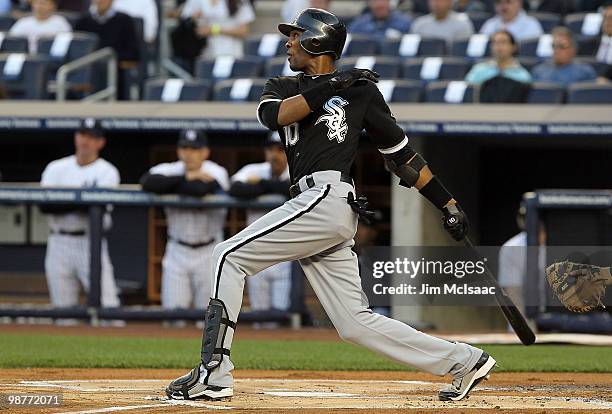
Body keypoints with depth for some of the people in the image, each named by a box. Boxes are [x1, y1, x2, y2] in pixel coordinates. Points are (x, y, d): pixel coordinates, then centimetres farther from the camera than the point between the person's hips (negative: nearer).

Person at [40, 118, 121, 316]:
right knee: (62, 307, 5)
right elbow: (45, 205, -4)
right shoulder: (56, 168, 11)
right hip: (59, 245, 3)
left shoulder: (107, 171, 3)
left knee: (107, 306, -11)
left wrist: (63, 202, -12)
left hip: (91, 243, -3)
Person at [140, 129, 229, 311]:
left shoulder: (216, 173, -11)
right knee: (172, 311, -2)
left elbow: (200, 190, -32)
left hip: (209, 253, -2)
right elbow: (148, 182, -24)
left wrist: (168, 186, -17)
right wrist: (186, 179, -21)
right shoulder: (169, 170, -3)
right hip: (177, 252, 2)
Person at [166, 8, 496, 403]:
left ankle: (213, 373, -14)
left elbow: (401, 152, 11)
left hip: (327, 197, -6)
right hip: (314, 206, 6)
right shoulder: (285, 87, 24)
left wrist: (449, 203, 9)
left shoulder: (361, 91, 9)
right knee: (355, 322, 2)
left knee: (229, 256, -11)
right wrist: (330, 86, -8)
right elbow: (272, 114, -1)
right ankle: (464, 361, 6)